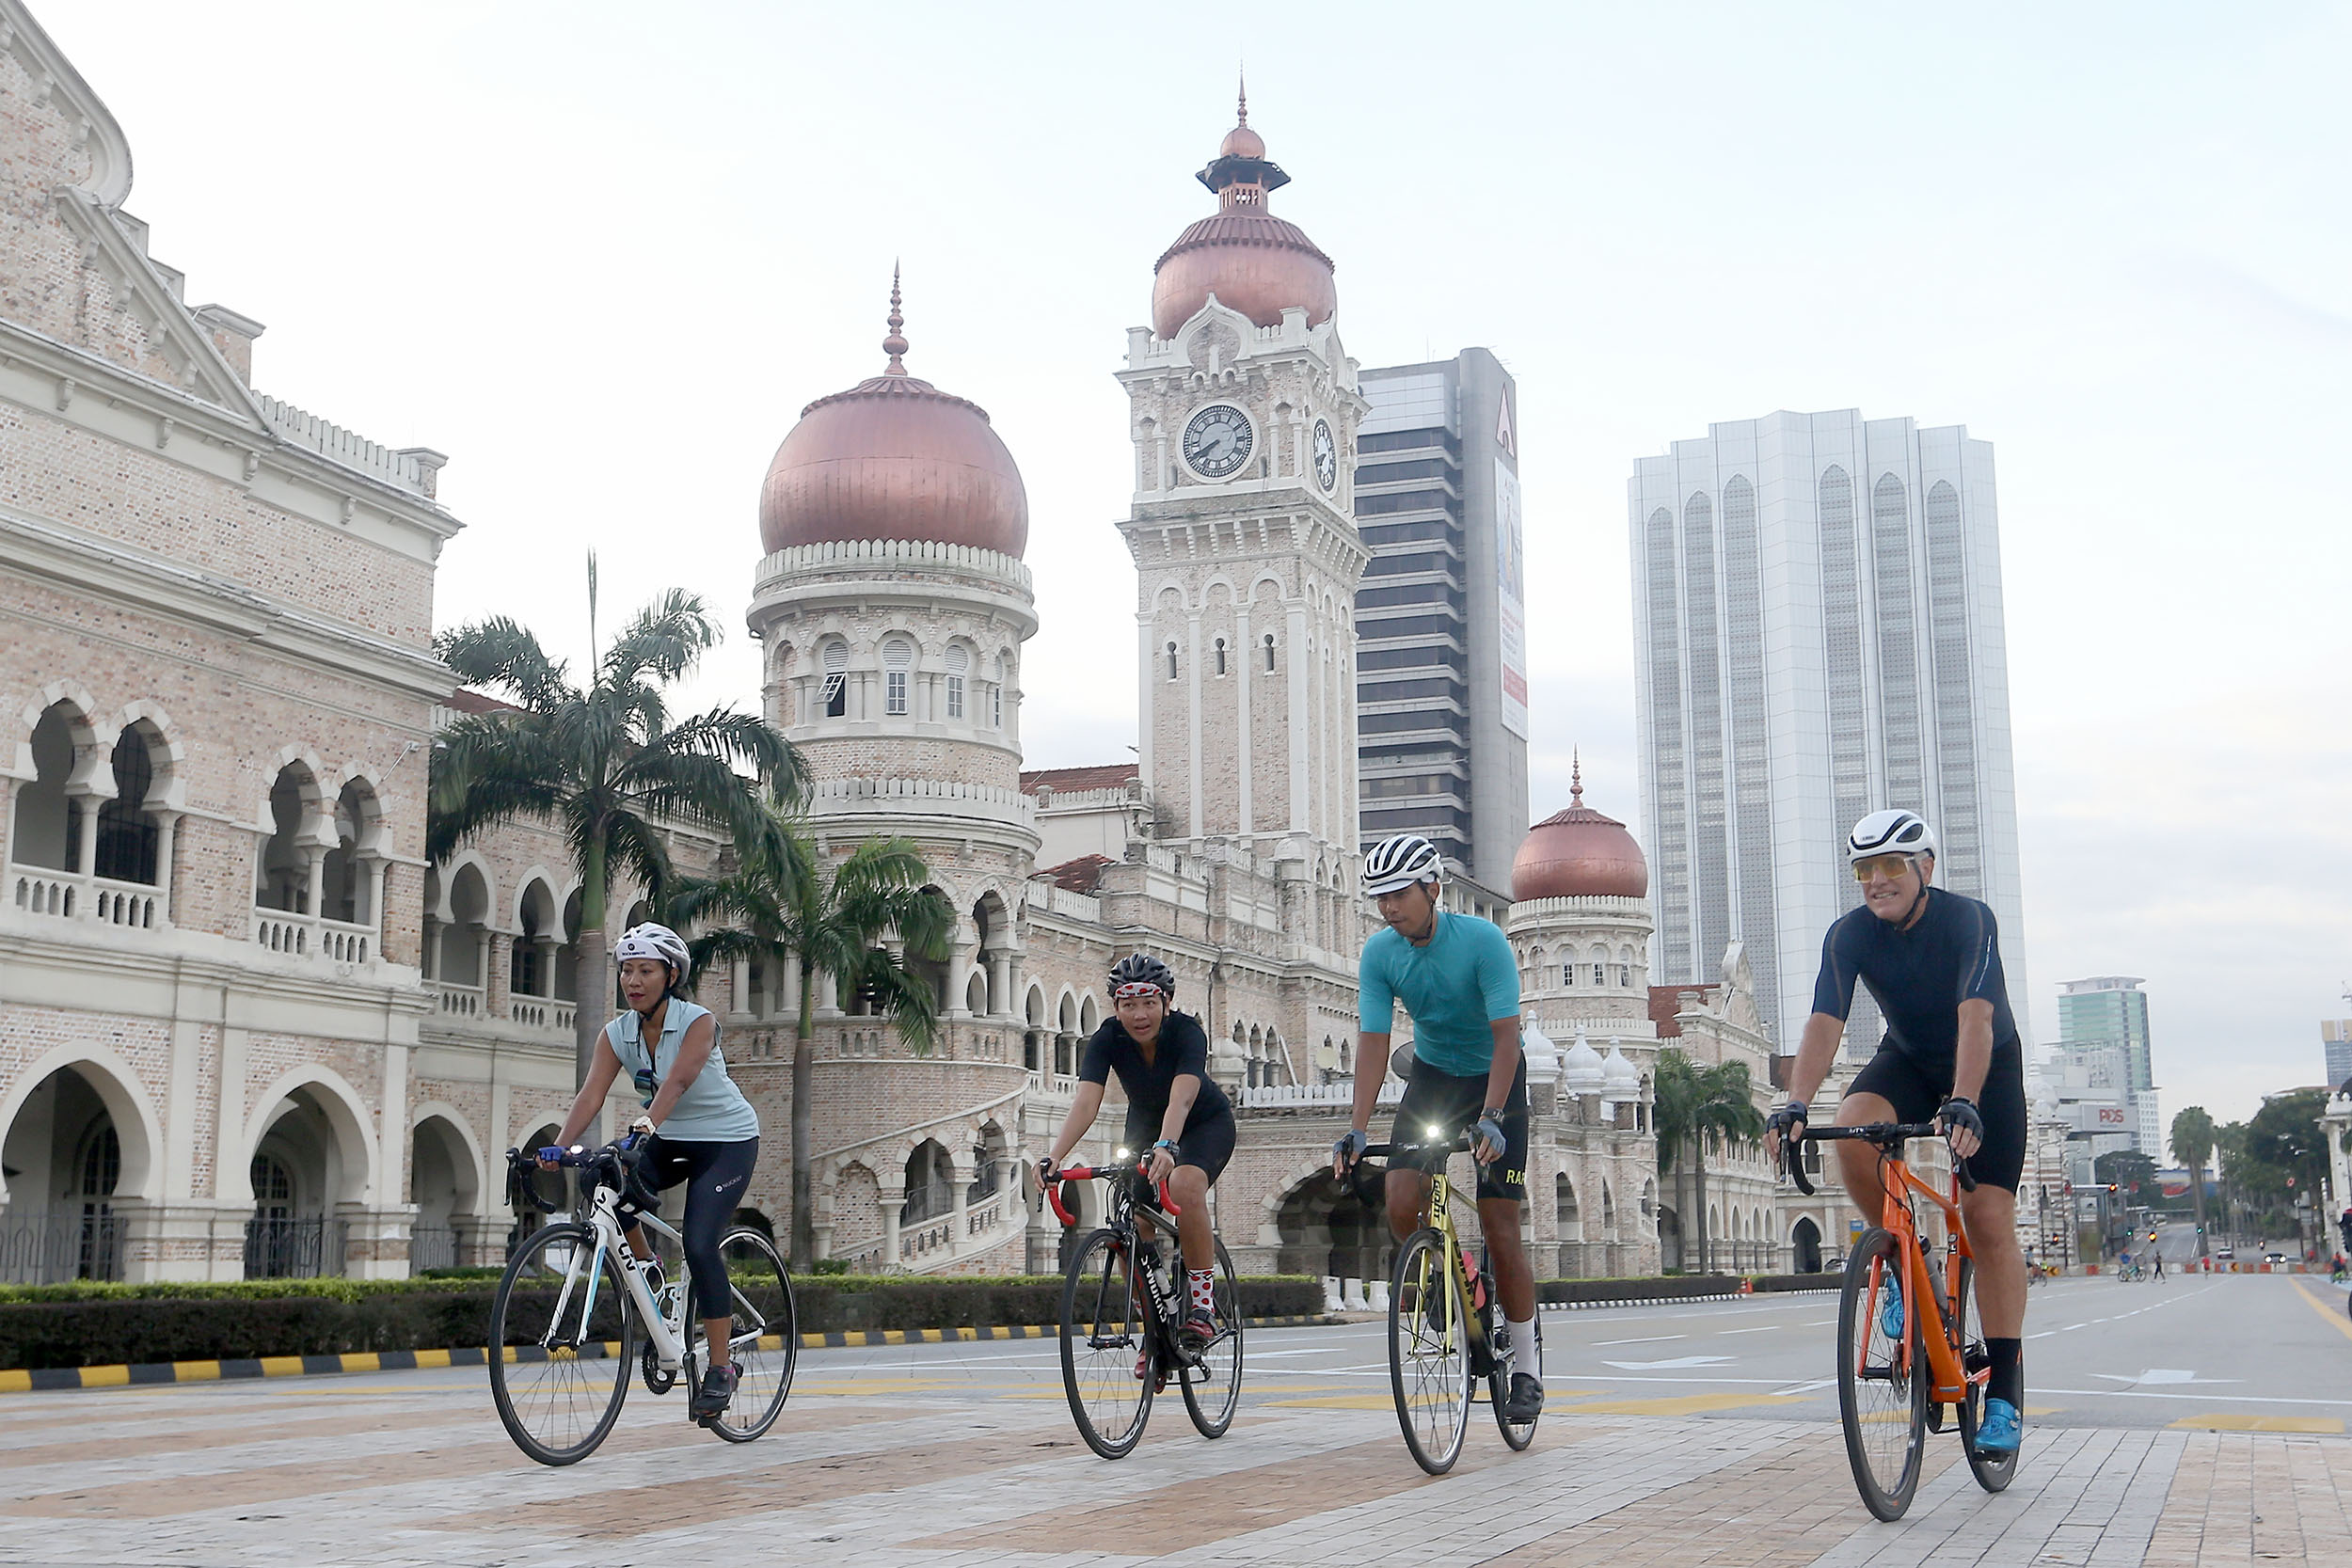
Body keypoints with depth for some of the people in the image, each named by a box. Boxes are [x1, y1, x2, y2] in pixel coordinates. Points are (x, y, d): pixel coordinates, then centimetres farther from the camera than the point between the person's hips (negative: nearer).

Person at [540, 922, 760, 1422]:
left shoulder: (698, 1022, -21)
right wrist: (560, 1147, -36)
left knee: (699, 1244, -21)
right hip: (670, 1140, 5)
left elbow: (678, 1080, -38)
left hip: (727, 1141, -5)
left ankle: (721, 1365, -9)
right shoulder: (616, 1034, -7)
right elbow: (591, 1094, -20)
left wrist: (648, 1123, -56)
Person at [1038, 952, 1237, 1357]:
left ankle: (1202, 1305, -23)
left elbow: (1181, 1098, -47)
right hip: (1145, 1125, 4)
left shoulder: (1188, 1032, -31)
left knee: (1183, 1185, -35)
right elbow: (1086, 1103, -35)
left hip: (1207, 1124, -4)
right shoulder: (1108, 1039, -23)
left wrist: (1166, 1147, -66)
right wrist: (1054, 1156, -51)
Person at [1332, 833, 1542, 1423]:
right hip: (1432, 1076, 4)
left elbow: (1505, 1036, -28)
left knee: (1500, 1229, -8)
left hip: (1495, 1079, -4)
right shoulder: (1379, 953, -13)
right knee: (1402, 1209, -16)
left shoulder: (1483, 940, -25)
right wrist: (1357, 1129, -26)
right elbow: (1373, 1042, -15)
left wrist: (1491, 1119, -39)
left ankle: (1527, 1370, 5)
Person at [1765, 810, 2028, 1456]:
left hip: (1988, 1065, -3)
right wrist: (1795, 1105, -43)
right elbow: (1824, 1024, -27)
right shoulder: (1850, 934, -17)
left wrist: (1963, 1104, -53)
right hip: (1907, 1059, 3)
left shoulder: (1968, 920, -26)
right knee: (1854, 1125, -31)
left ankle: (2004, 1388, -6)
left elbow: (1975, 1019, -38)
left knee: (1989, 1219, -13)